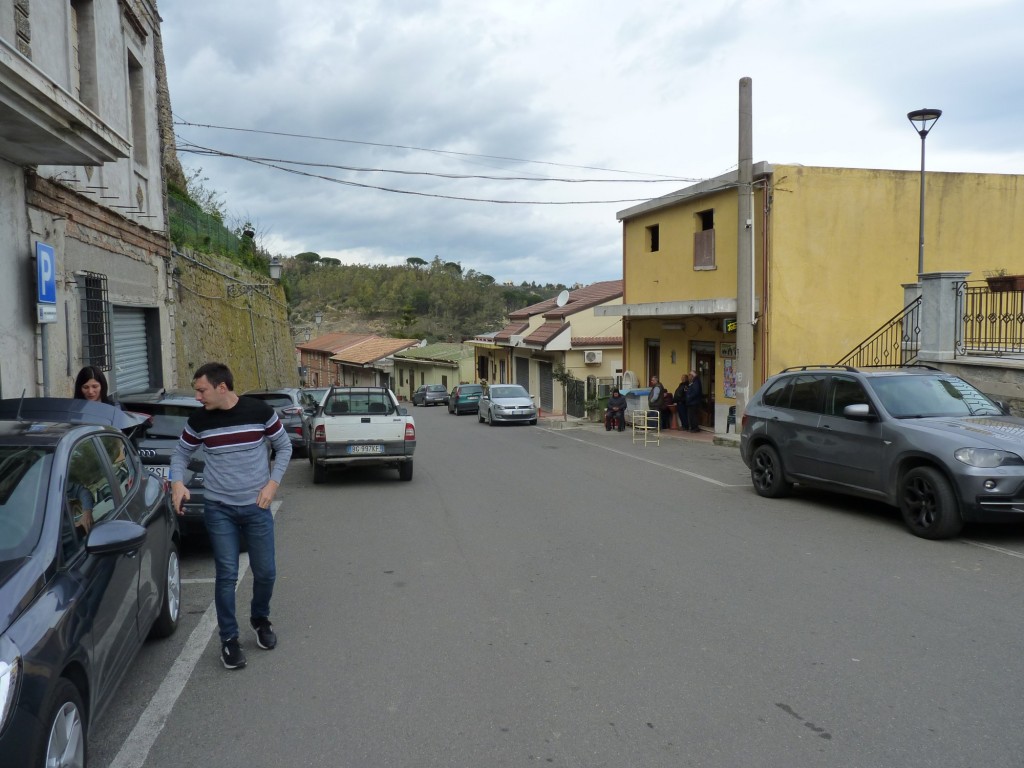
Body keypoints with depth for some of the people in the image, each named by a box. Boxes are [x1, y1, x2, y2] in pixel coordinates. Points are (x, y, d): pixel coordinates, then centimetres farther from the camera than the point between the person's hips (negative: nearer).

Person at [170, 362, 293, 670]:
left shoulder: (260, 411, -10)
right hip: (219, 509, 0)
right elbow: (181, 453, 11)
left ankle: (260, 619, 36)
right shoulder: (198, 420, -5)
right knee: (227, 576, 0)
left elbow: (284, 447, 2)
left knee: (265, 572, 8)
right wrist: (177, 482, -8)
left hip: (256, 507, 0)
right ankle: (229, 639, 15)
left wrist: (273, 483, -7)